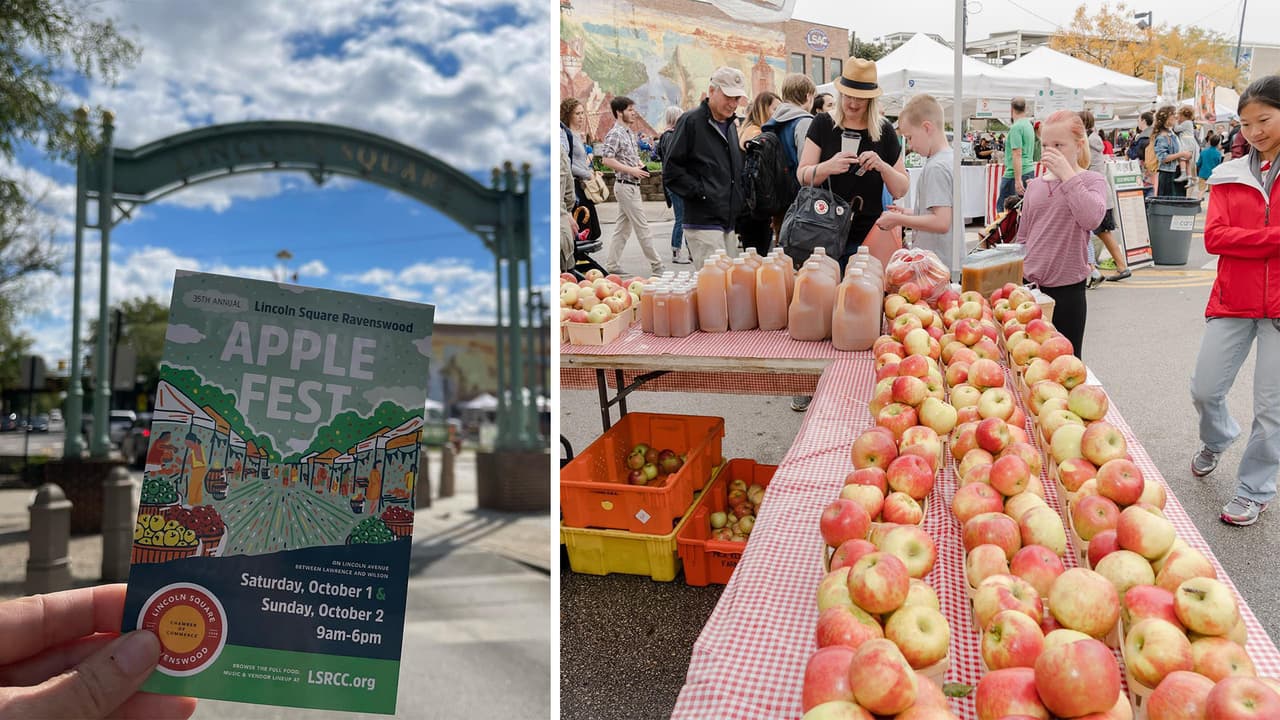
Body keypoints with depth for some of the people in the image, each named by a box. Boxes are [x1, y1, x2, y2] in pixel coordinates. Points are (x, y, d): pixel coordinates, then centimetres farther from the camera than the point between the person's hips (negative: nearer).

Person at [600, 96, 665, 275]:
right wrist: (632, 170, -20)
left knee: (623, 227, 11)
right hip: (625, 185, -9)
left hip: (632, 185, 9)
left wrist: (640, 165, 5)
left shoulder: (630, 133, 15)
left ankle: (611, 265, 15)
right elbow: (607, 160, -21)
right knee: (642, 227, -5)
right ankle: (656, 266, 0)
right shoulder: (615, 134, -13)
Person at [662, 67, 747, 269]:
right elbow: (671, 169, -9)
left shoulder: (730, 125, 19)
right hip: (703, 223, -8)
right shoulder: (691, 121, -6)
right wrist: (700, 192, -14)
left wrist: (737, 200, 14)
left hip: (728, 222, 8)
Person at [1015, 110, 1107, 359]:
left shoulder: (1092, 181, -2)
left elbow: (1091, 218, -24)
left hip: (1067, 286, -4)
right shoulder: (1035, 185, 9)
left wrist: (1067, 174, -19)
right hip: (1030, 285, 4)